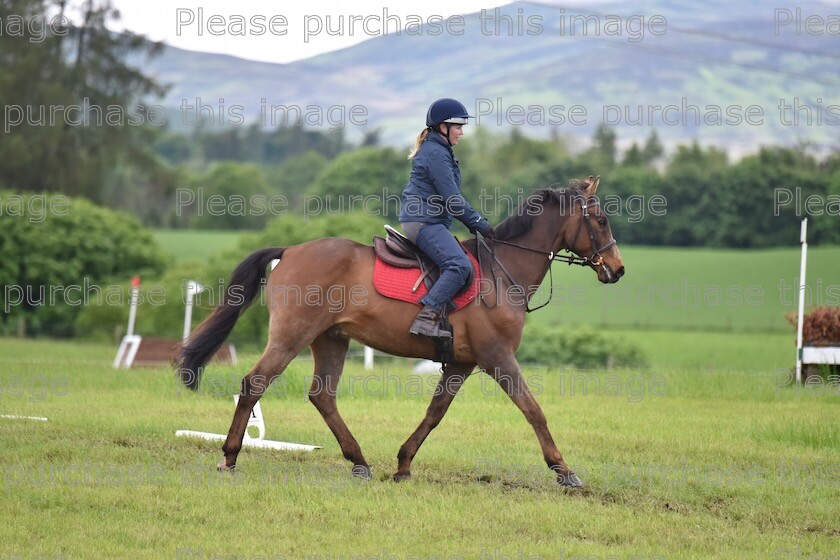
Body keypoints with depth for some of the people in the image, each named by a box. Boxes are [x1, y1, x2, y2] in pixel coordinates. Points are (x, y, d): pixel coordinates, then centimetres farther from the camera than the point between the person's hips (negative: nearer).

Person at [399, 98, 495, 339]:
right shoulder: (436, 153, -12)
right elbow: (452, 199, -16)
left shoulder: (438, 150, 20)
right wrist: (478, 223, -10)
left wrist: (473, 222, 17)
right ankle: (427, 318, -32)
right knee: (459, 265, -25)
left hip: (427, 221, 11)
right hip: (423, 221, -11)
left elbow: (450, 197, 24)